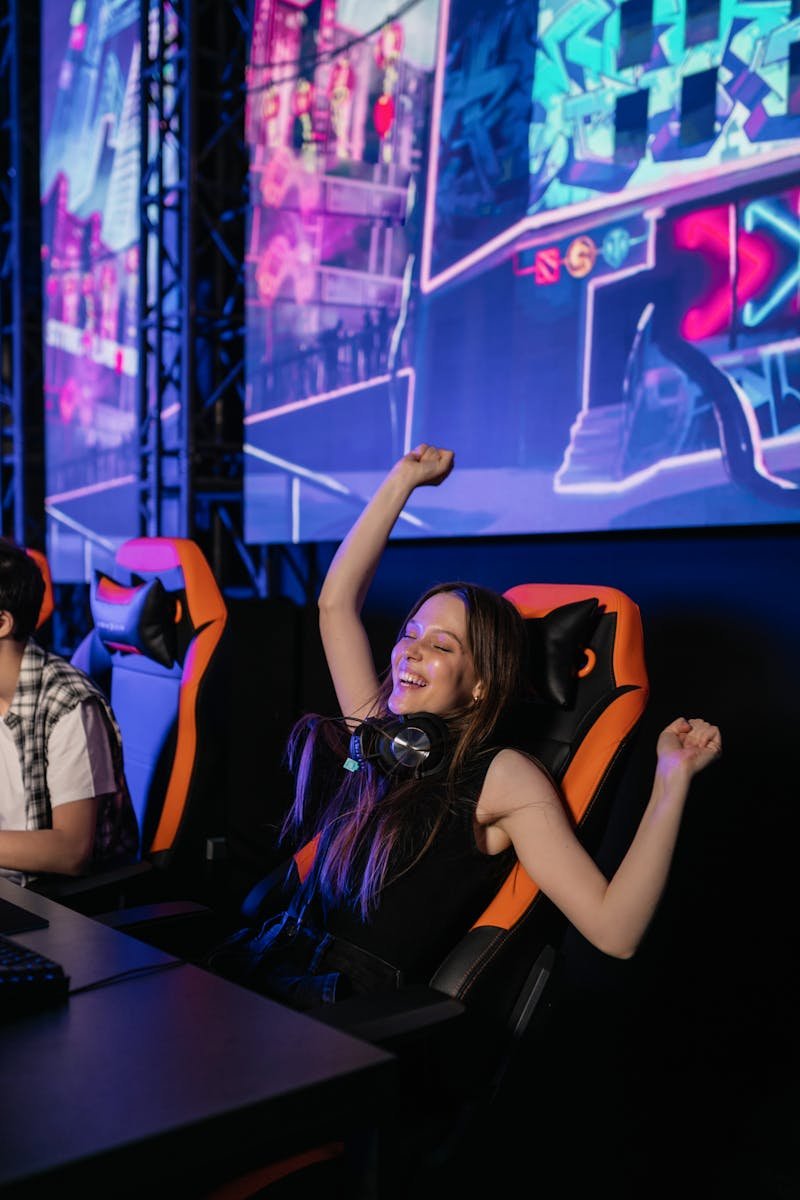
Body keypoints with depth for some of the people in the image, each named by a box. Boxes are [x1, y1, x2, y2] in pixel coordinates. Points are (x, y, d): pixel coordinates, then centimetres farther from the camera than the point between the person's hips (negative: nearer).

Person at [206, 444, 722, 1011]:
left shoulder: (500, 776, -4)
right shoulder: (372, 737, 13)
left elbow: (615, 932, -12)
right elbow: (336, 603, 20)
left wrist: (673, 778, -17)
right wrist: (403, 479, 23)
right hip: (257, 970, 6)